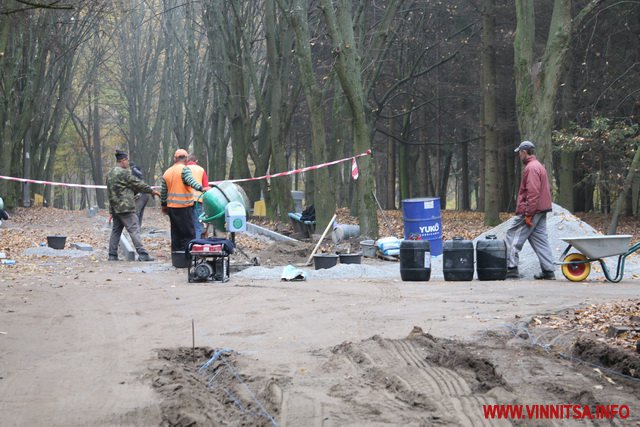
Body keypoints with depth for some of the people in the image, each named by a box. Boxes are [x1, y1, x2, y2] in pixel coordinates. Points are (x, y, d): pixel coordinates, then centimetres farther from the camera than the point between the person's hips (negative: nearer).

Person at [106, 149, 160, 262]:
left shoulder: (110, 174, 15)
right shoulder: (124, 173, -12)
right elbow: (138, 184, -8)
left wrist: (111, 210, 22)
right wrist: (152, 191, 3)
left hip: (115, 208, 9)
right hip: (125, 207, -9)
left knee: (116, 230, 13)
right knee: (134, 230, -9)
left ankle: (112, 255, 13)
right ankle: (142, 254, -12)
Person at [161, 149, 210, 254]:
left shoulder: (167, 172, 15)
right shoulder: (185, 169, -7)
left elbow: (163, 191, 20)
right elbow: (191, 181, -26)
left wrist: (164, 205, 28)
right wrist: (201, 188, -38)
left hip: (171, 206, 7)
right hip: (184, 206, -7)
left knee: (175, 233, 13)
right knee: (188, 233, -5)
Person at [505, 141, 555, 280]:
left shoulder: (531, 168, -14)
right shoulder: (539, 166, 19)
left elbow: (533, 193, -21)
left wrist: (528, 214, -21)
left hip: (530, 210, -10)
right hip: (541, 211, 10)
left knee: (512, 236, -5)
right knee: (540, 240, 9)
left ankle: (511, 268, -8)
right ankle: (548, 271, 7)